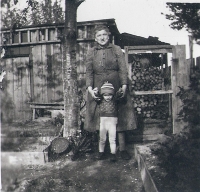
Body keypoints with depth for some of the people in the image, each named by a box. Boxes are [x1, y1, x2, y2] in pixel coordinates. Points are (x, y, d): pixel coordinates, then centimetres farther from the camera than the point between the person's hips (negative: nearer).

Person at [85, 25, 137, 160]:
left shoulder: (116, 50, 7)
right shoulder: (91, 52, 10)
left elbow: (123, 69, 1)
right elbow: (89, 72, 3)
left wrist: (124, 86, -12)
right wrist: (90, 88, -11)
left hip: (116, 88, -1)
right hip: (98, 89, 1)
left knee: (119, 118, 1)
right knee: (100, 120, 2)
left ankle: (122, 148, 9)